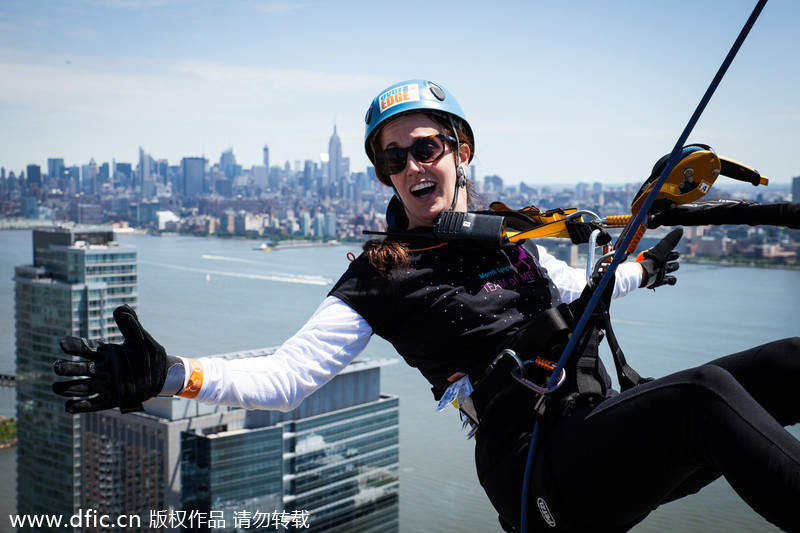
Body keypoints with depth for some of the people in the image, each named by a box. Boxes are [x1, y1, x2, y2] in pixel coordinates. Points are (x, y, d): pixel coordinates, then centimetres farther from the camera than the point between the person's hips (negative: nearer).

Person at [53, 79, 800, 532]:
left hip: (606, 422, 6)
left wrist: (639, 270, 51)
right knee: (707, 392, -30)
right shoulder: (380, 278, 2)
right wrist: (166, 375, -17)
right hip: (540, 461, -6)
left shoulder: (508, 236, 17)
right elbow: (285, 377, -4)